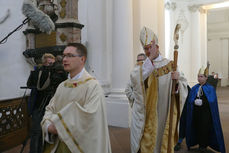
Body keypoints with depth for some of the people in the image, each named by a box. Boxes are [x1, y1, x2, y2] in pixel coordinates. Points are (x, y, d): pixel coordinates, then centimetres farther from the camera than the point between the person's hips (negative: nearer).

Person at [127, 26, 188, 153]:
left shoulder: (170, 65, 2)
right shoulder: (141, 67, 3)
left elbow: (182, 88, -1)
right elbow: (135, 79, -20)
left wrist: (177, 80, -23)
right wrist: (150, 59, -18)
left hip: (165, 112, 0)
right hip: (146, 113, 0)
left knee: (164, 141, 12)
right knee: (146, 141, 7)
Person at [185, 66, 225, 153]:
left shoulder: (210, 89, -2)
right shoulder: (194, 88, 7)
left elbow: (212, 101, -10)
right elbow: (190, 101, 4)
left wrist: (202, 102, -21)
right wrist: (194, 102, -14)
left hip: (206, 113, -3)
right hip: (196, 112, 3)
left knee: (205, 128, -1)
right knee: (197, 128, 7)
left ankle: (204, 145, 17)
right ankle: (200, 144, 25)